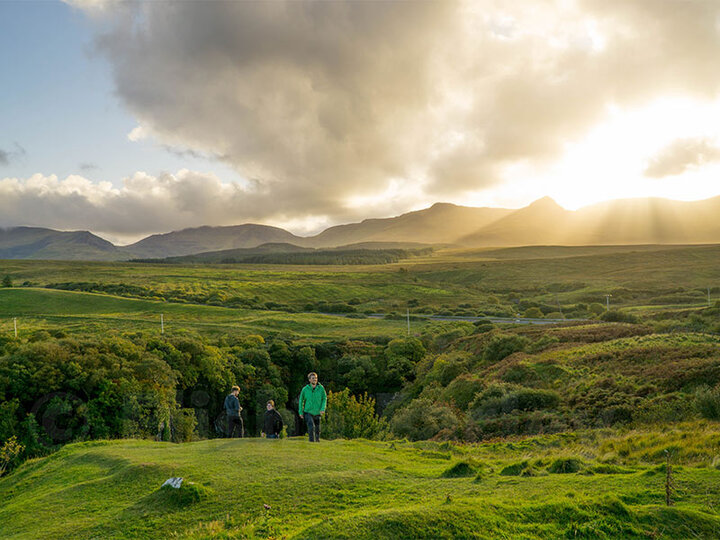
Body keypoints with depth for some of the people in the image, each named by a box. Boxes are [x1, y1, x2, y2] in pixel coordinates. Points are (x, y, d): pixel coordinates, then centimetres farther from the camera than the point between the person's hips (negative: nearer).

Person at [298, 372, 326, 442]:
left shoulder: (321, 388, -7)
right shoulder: (305, 389, -7)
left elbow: (324, 398, -2)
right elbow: (301, 400, 4)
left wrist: (323, 409, -15)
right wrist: (300, 412, 2)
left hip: (317, 412, 2)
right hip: (308, 412, -2)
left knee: (317, 429, 11)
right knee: (311, 427, -20)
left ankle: (317, 440, 32)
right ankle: (311, 441, -15)